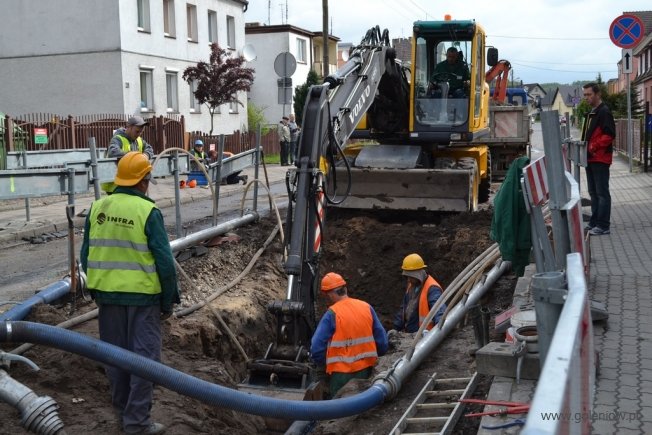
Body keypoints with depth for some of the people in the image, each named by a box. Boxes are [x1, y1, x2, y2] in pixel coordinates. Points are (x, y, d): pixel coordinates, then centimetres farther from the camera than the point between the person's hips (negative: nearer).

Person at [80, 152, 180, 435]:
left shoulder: (98, 208, 1)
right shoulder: (148, 211, -14)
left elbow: (86, 255, 8)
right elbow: (164, 262, -14)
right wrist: (168, 302, -3)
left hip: (107, 294, 5)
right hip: (143, 295, -5)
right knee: (144, 356, 4)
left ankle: (123, 408, 32)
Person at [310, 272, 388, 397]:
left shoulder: (332, 314, -14)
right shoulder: (367, 307, 0)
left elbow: (317, 347, -15)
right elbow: (382, 340, 5)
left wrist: (323, 363, 4)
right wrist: (373, 357, 21)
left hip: (342, 372, -4)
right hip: (366, 369, 5)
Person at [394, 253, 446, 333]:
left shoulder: (432, 288, -19)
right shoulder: (411, 285, 10)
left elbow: (439, 308, -35)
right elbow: (404, 308, 20)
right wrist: (396, 328, 21)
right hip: (408, 334, 9)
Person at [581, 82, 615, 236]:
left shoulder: (604, 112, -12)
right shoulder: (591, 113, 18)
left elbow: (610, 134, -20)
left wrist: (594, 146, -22)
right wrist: (584, 146, 11)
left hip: (600, 159, -10)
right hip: (591, 158, 10)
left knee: (602, 193, -6)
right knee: (593, 192, 14)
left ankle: (603, 226, -3)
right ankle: (594, 222, 21)